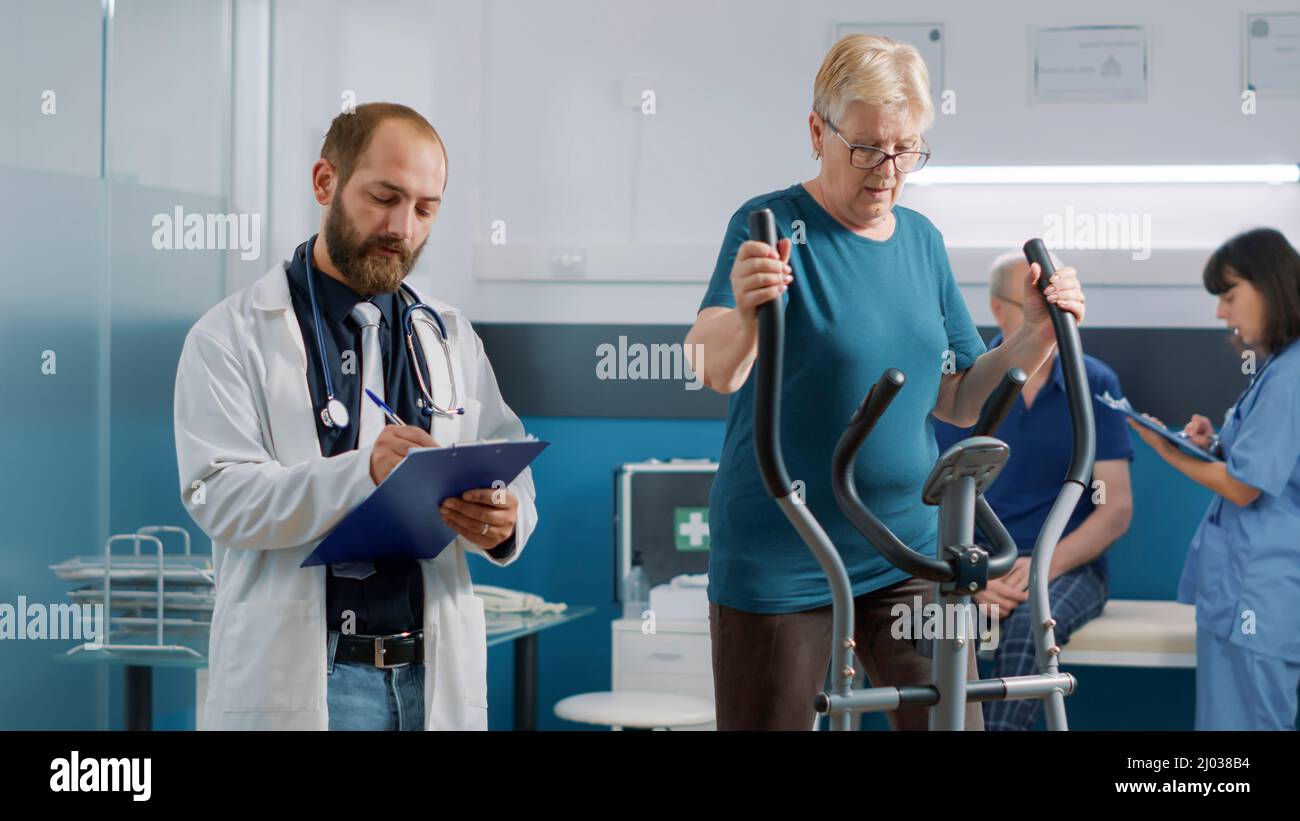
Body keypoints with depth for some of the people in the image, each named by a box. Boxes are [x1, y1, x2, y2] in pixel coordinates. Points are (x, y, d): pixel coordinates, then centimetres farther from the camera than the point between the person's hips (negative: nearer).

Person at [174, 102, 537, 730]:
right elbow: (219, 495, -14)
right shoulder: (231, 336, -1)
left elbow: (513, 478, 6)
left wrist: (502, 520, -18)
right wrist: (362, 472, -29)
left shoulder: (451, 338, 13)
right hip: (297, 678, -4)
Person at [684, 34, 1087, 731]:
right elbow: (713, 369, -25)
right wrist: (745, 316, -46)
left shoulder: (922, 239, 9)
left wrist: (1033, 337, -4)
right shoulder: (774, 228, -9)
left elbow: (957, 401, 12)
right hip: (780, 563, -5)